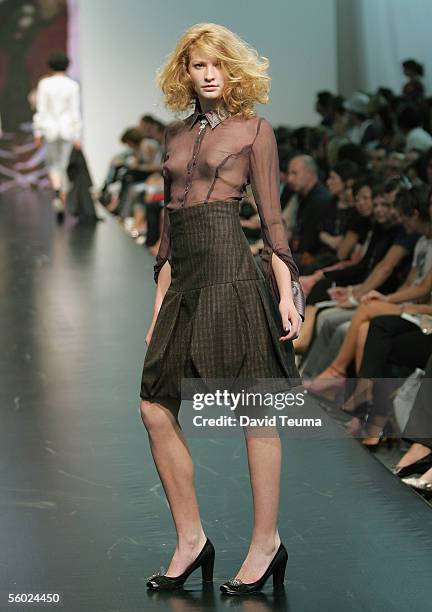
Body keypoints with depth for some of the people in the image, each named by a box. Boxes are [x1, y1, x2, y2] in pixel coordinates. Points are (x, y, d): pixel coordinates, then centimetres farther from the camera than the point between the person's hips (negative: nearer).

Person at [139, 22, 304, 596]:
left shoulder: (254, 129, 4)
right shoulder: (177, 134, 19)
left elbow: (271, 215, 1)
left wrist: (286, 291, -6)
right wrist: (160, 301, 16)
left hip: (230, 269, -6)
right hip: (184, 278, 6)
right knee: (155, 409, 1)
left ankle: (267, 541, 8)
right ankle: (191, 539, 12)